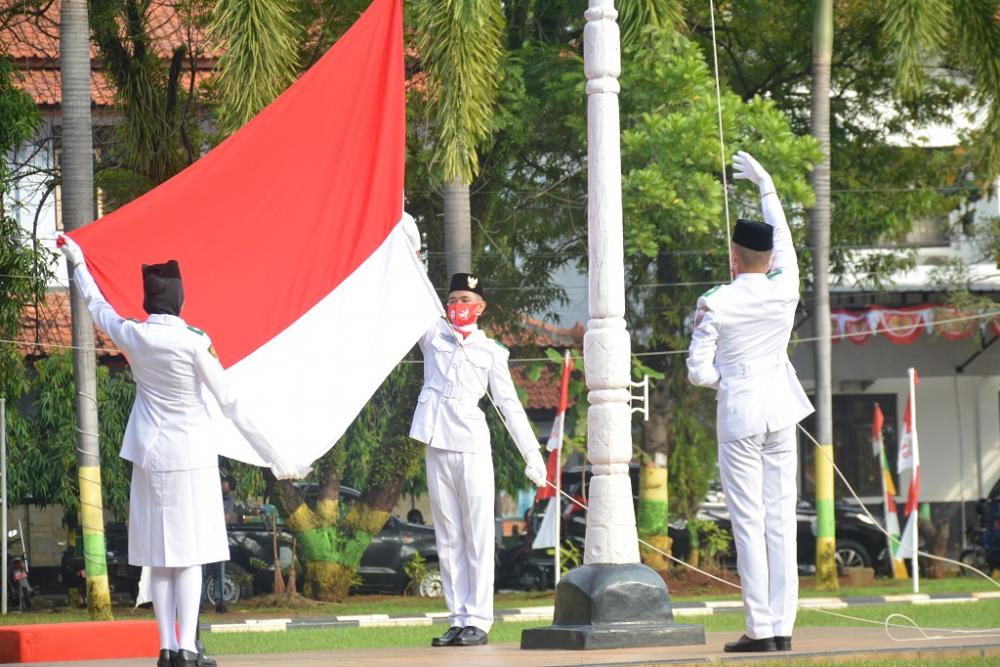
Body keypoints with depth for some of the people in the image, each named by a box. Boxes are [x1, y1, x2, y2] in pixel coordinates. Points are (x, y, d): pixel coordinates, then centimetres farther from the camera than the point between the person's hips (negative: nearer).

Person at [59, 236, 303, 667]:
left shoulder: (132, 336, -4)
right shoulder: (194, 342, -13)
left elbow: (97, 307, 18)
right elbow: (231, 404, -12)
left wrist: (78, 265, 35)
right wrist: (272, 457, -6)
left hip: (150, 453, 3)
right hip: (192, 454, -3)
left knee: (159, 555, 6)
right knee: (190, 552, -1)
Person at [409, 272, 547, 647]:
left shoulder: (491, 352, 9)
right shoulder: (433, 334, 14)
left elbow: (509, 405, 8)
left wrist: (532, 452, 2)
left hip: (471, 446, -2)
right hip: (436, 445, 3)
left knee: (477, 535, -4)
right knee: (447, 538, 4)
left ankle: (478, 620, -4)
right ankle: (459, 619, 6)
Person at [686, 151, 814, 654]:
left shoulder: (716, 305, -8)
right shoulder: (785, 291, 1)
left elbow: (698, 371, -9)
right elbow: (784, 241, 19)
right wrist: (765, 185, 29)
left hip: (738, 415, -4)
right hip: (780, 413, 4)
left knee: (749, 523, -3)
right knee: (781, 521, 3)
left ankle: (759, 628, -6)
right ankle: (783, 627, 2)